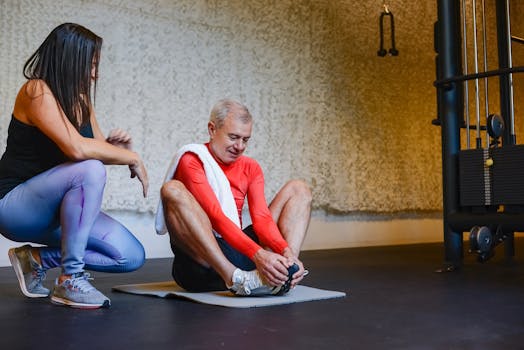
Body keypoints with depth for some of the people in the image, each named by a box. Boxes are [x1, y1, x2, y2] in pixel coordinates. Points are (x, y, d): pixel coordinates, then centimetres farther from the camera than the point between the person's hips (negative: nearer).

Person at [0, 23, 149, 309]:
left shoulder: (80, 98, 7)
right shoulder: (36, 91, -17)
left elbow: (99, 147, 12)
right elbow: (76, 148, -31)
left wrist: (115, 146, -11)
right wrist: (131, 157, -20)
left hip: (52, 209, 8)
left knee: (132, 257, -5)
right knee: (90, 171, -36)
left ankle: (37, 259, 9)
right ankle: (70, 280, -23)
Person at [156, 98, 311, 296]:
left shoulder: (250, 168, 13)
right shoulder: (191, 161, -6)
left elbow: (262, 216, -3)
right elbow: (215, 216, -21)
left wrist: (287, 252, -23)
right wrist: (258, 254, -33)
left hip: (240, 254, 6)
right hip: (200, 262, -5)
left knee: (298, 189, 5)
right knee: (173, 190, -29)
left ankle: (287, 267, -25)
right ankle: (236, 279, -39)